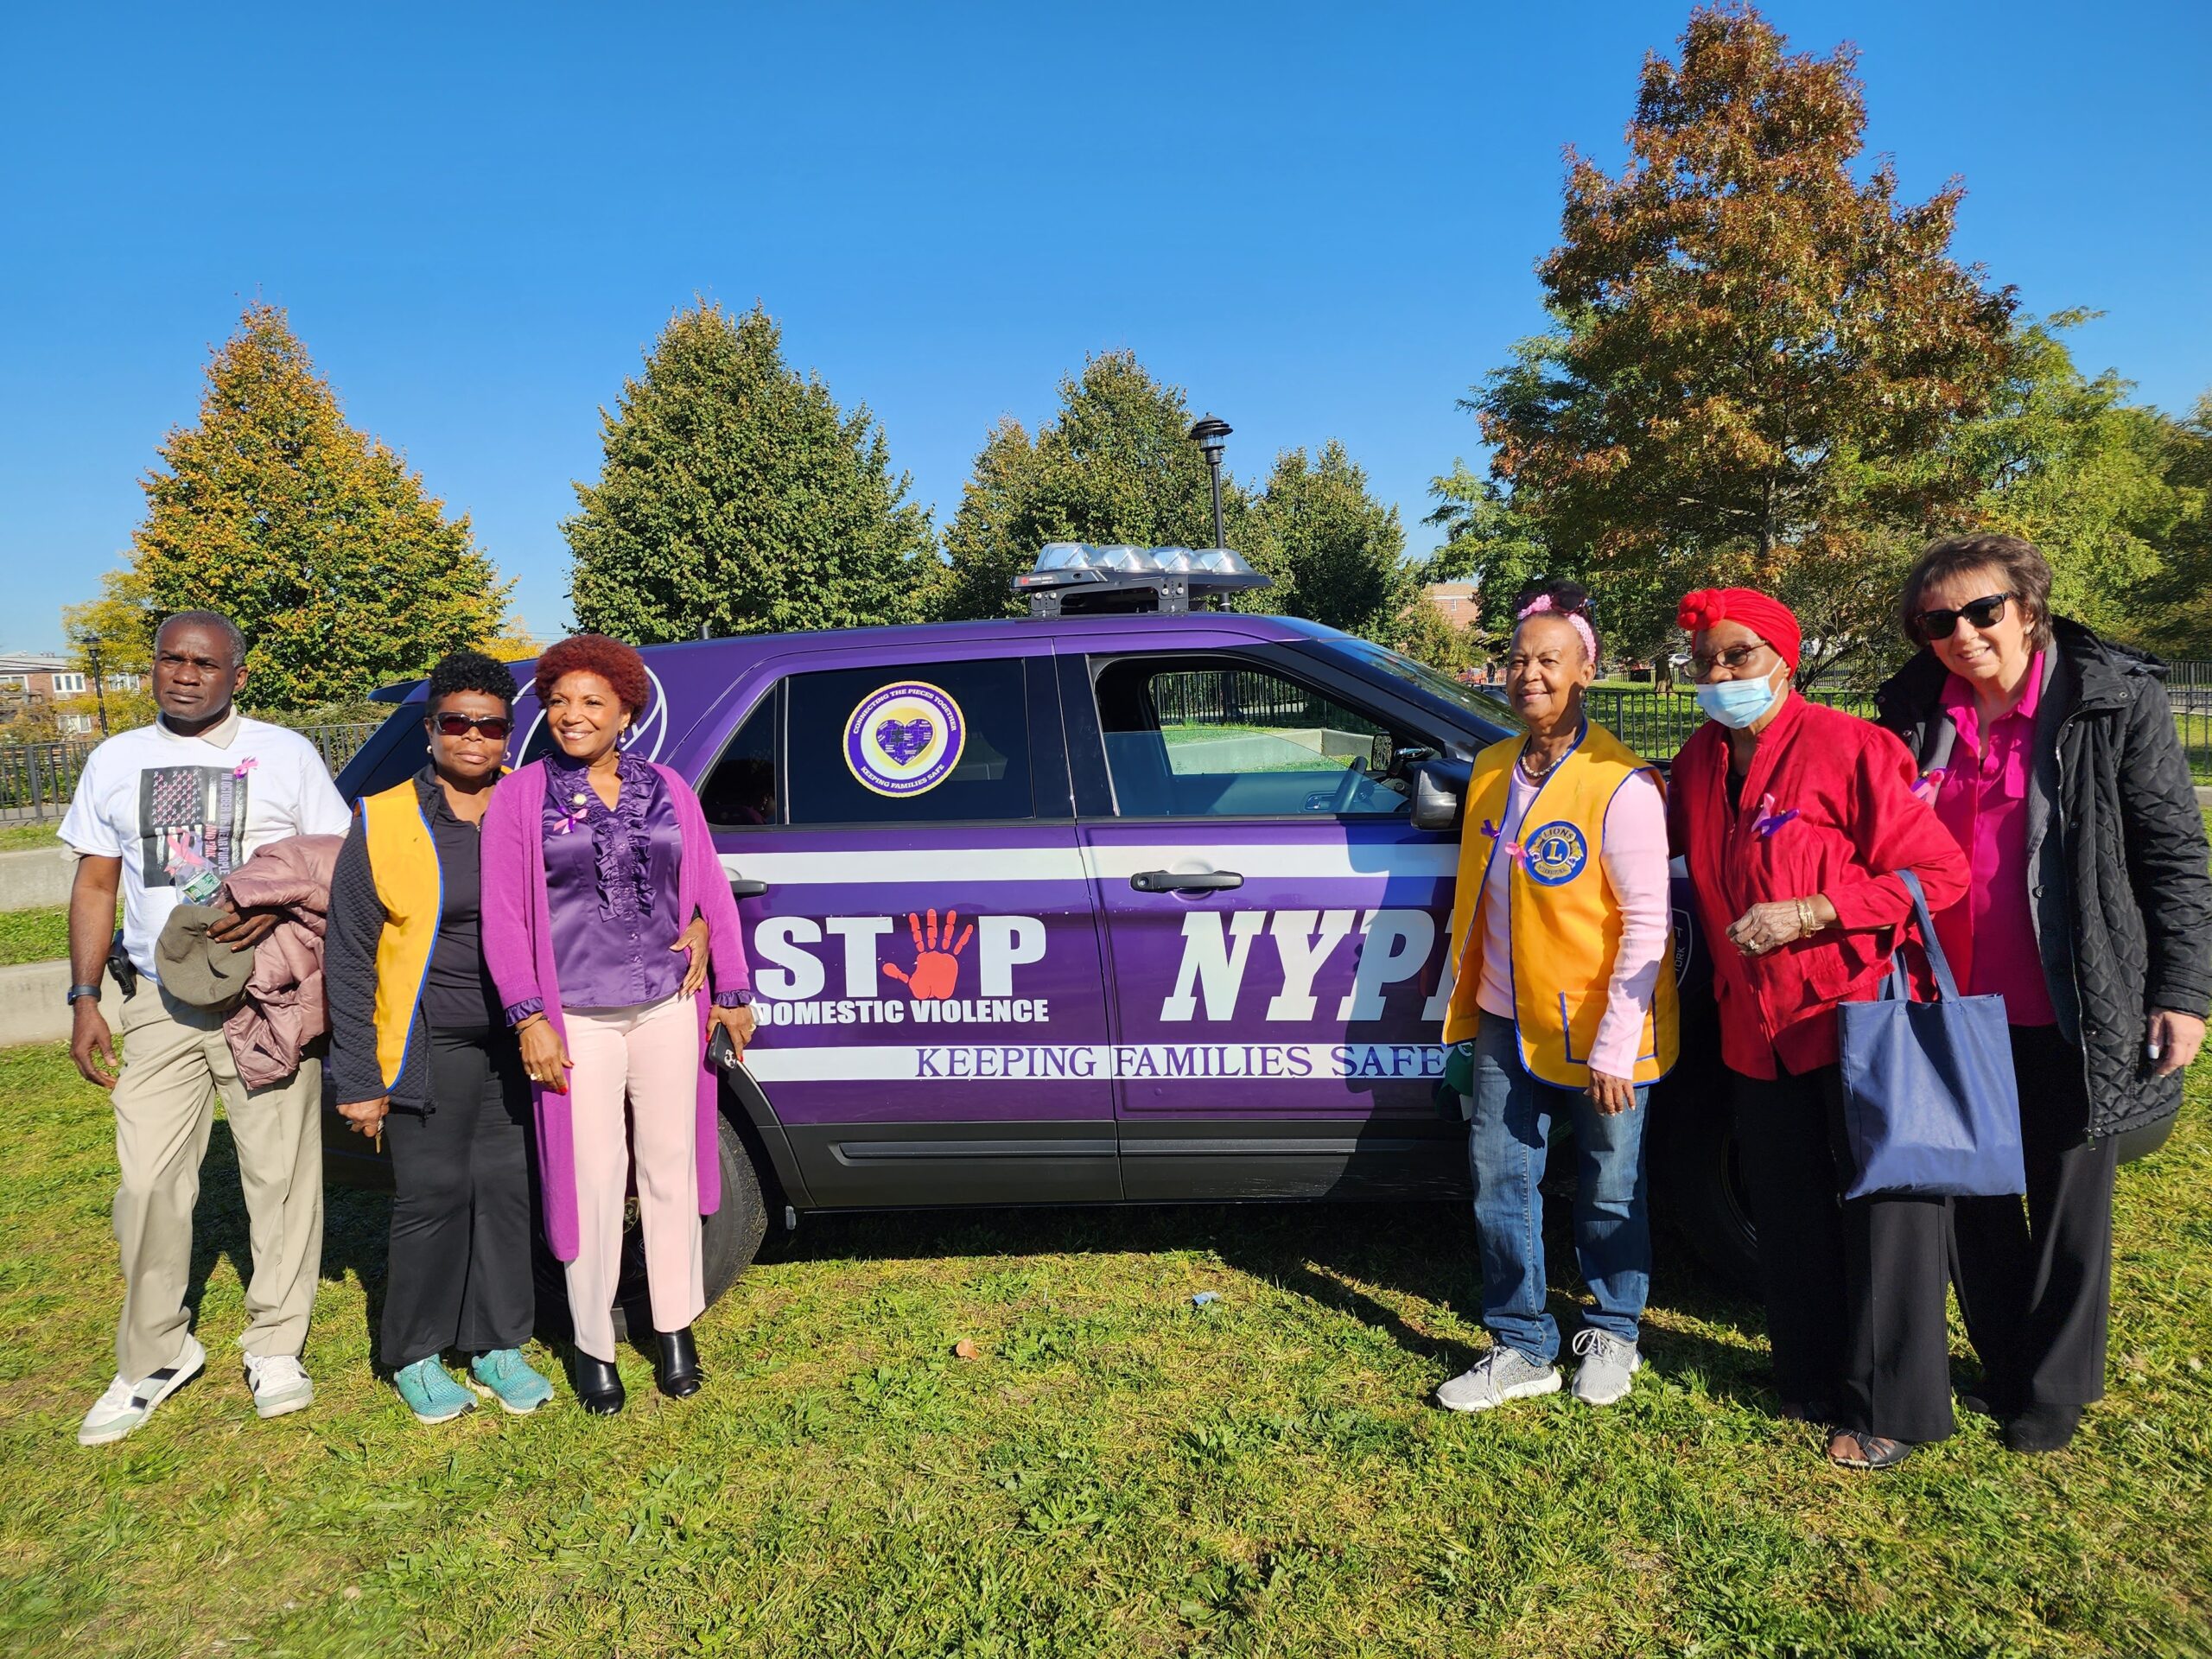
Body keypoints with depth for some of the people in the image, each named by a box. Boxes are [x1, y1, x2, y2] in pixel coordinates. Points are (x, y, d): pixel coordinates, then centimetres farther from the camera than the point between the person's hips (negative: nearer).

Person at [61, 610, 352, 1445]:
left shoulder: (286, 753, 3)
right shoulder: (115, 761, 11)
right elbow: (95, 886, 13)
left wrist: (279, 902, -18)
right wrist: (84, 999, 6)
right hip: (159, 1004, 3)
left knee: (281, 1174, 2)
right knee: (147, 1183, 2)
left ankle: (275, 1345, 16)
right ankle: (155, 1356, 19)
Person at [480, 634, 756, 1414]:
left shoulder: (666, 789, 7)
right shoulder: (520, 795, 0)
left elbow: (710, 893, 9)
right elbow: (503, 914, -3)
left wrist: (732, 992, 7)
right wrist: (529, 1018, -10)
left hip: (668, 1007, 2)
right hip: (577, 1018, -2)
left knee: (671, 1168, 10)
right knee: (594, 1179, 4)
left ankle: (675, 1329, 27)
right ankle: (593, 1344, 21)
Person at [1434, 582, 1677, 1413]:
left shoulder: (1621, 784, -16)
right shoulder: (1490, 769, 5)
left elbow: (1647, 923, -16)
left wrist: (1615, 1048, -17)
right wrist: (1468, 1001, 14)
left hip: (1596, 1033, -5)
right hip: (1504, 1024, 6)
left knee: (1609, 1196, 12)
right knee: (1499, 1186, 9)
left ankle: (1611, 1336, 35)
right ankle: (1522, 1349, 25)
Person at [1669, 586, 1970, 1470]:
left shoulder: (1850, 748, -13)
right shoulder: (1701, 759, 7)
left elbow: (1937, 872, -14)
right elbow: (1662, 837, 26)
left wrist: (1806, 915, -22)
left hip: (1860, 1012, -6)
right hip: (1761, 1027, 6)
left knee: (1883, 1213, 4)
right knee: (1787, 1216, 15)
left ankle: (1891, 1407, 20)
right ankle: (1812, 1381, 33)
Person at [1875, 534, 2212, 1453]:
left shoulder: (2115, 700, -9)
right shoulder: (1913, 711, 1)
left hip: (2071, 1010, -3)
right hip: (1953, 1004, 4)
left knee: (2068, 1202, 12)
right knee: (1972, 1196, 16)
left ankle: (2054, 1385, 31)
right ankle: (2002, 1360, 36)